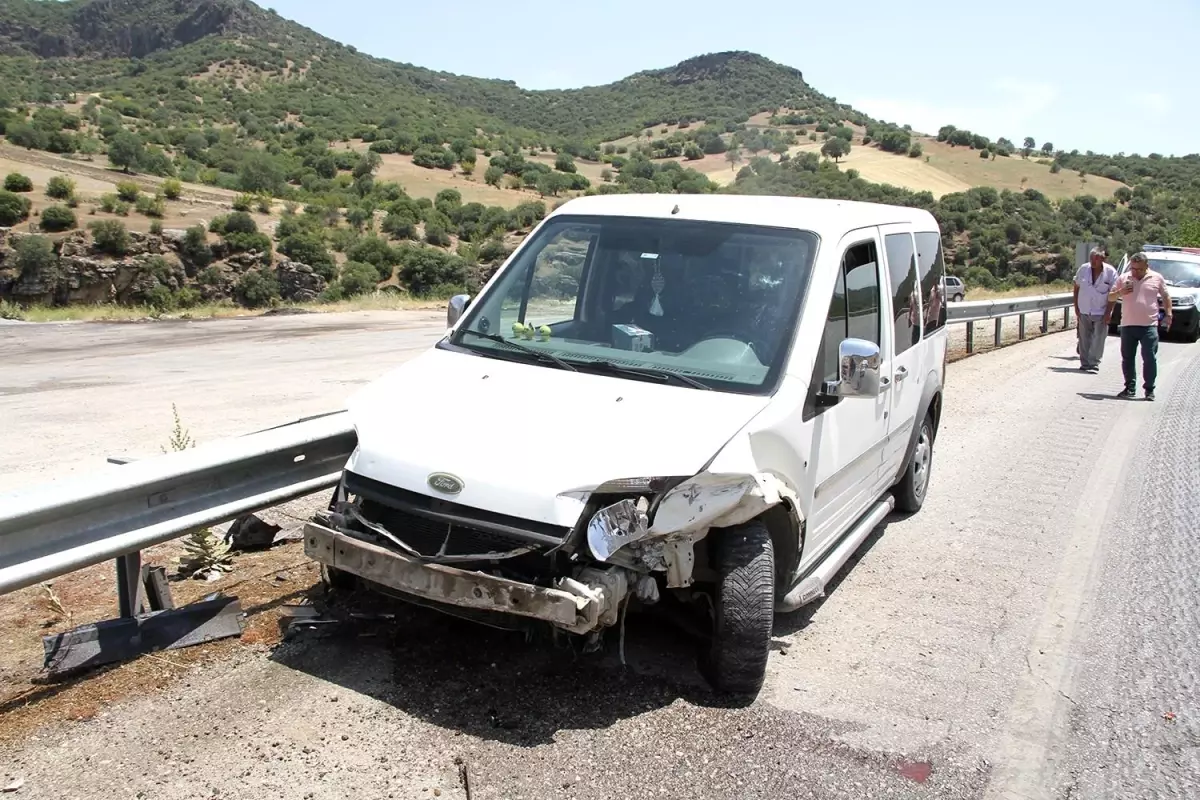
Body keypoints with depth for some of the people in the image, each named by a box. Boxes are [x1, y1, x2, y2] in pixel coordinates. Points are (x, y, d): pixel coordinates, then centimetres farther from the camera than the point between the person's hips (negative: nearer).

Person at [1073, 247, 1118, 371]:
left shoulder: (1110, 272, -8)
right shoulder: (1083, 269, -1)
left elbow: (1113, 293, -6)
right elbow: (1077, 288, 8)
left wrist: (1108, 312, -11)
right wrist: (1076, 307, 4)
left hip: (1101, 312, -2)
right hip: (1084, 311, 3)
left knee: (1098, 339, -4)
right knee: (1084, 338, 8)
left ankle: (1093, 363, 0)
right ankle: (1084, 363, 18)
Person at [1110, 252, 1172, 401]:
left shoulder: (1157, 278, 5)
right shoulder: (1123, 278, 8)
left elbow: (1166, 297, 14)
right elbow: (1111, 297, 13)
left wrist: (1168, 314, 5)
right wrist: (1120, 292, -8)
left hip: (1149, 326, -2)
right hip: (1127, 325, 2)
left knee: (1150, 359, -4)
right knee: (1127, 358, 7)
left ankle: (1149, 389, 4)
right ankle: (1129, 388, 16)